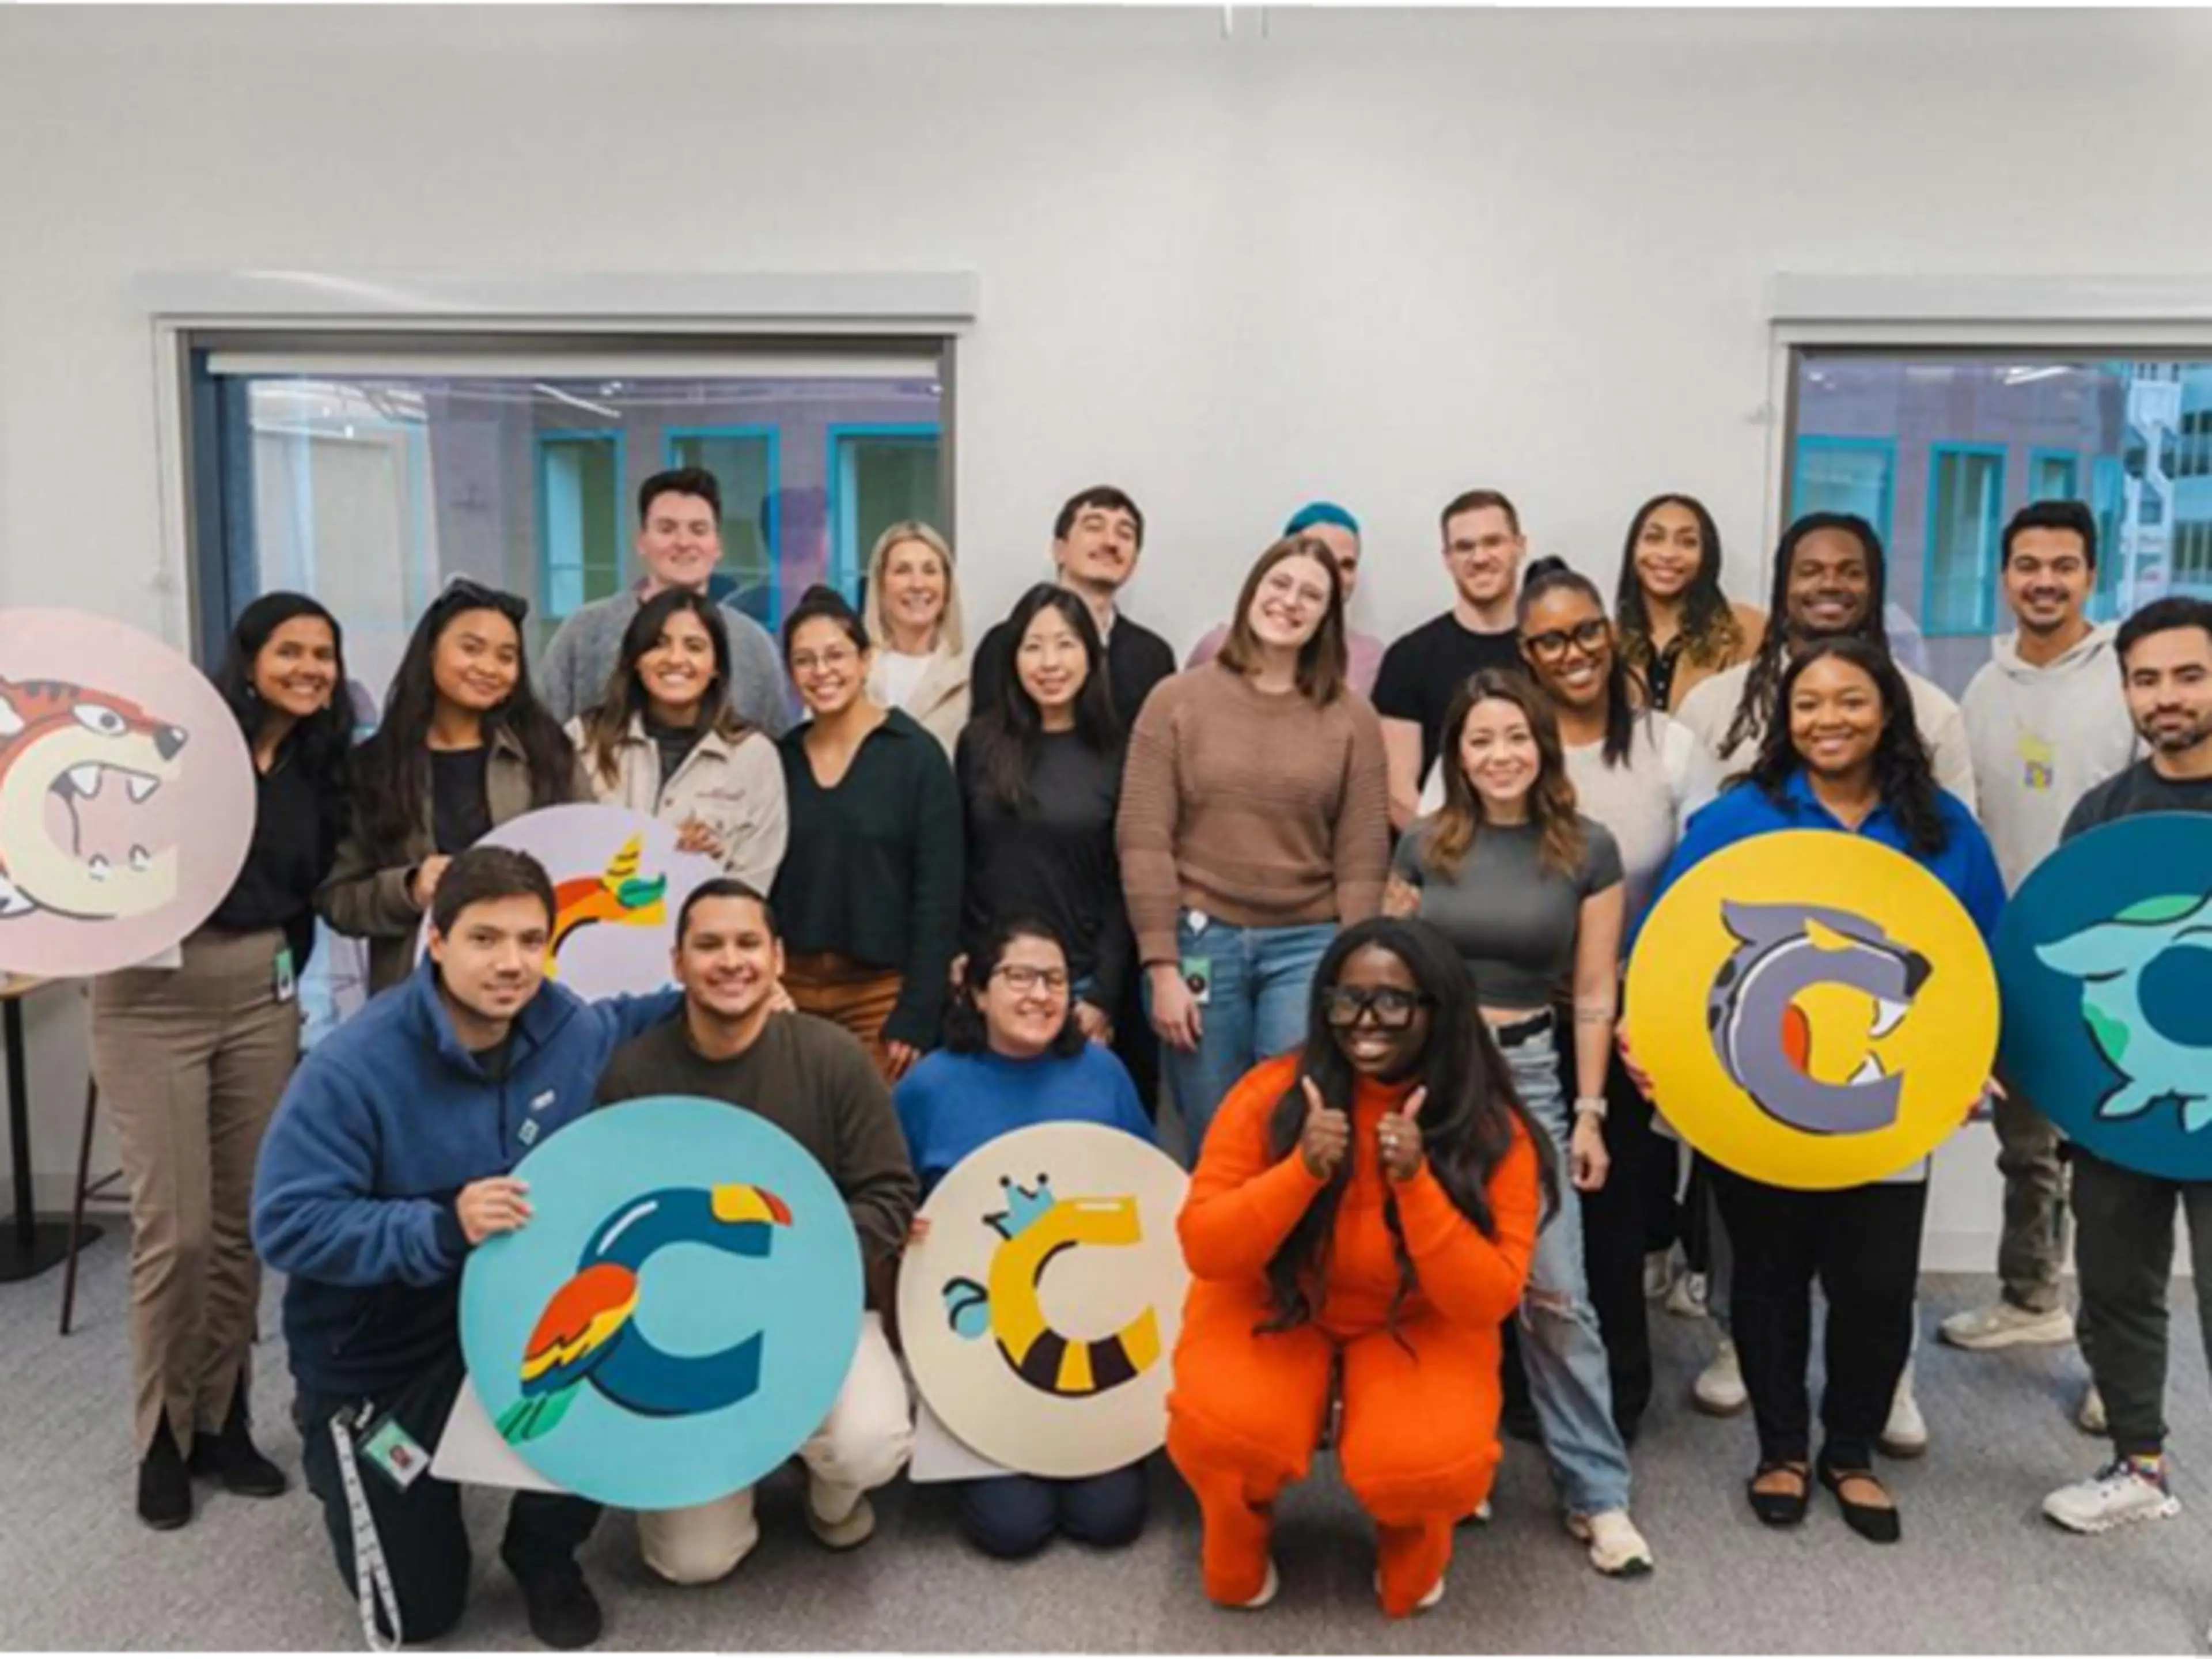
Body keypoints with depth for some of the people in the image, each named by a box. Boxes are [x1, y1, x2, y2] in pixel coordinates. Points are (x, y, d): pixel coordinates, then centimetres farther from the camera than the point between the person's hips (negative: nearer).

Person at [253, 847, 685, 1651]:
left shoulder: (569, 1030, -11)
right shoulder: (352, 1068, -27)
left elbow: (618, 1023, 15)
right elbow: (287, 1226, -28)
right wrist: (442, 1229, -38)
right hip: (378, 1351, -3)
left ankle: (544, 1552, 4)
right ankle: (338, 1446, 37)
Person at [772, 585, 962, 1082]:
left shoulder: (916, 755, -5)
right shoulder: (780, 758, 6)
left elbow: (939, 895, -8)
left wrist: (915, 1017, -12)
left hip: (881, 992, -3)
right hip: (789, 987, 3)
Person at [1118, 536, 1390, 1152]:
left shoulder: (1351, 717, 5)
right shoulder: (1177, 701, 1)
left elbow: (1362, 856, 2)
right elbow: (1144, 840, -3)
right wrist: (1162, 967, -8)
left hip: (1308, 945, 0)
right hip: (1201, 940, 0)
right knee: (1214, 1145, 8)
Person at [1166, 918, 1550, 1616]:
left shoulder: (1494, 1131, -17)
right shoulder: (1272, 1091, -19)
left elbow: (1486, 1301, -20)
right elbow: (1203, 1249, -18)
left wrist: (1416, 1183, -34)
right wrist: (1303, 1172, -34)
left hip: (1420, 1324, 0)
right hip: (1273, 1304, 0)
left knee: (1429, 1465, -29)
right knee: (1218, 1430, -29)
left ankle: (1412, 1552, 12)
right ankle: (1238, 1555, 10)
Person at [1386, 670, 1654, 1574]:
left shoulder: (1588, 851, 0)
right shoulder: (1423, 845, 4)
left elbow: (1594, 993, 2)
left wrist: (1589, 1111, 0)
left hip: (1527, 1074, -1)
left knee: (1554, 1291, -5)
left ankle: (1599, 1495, 7)